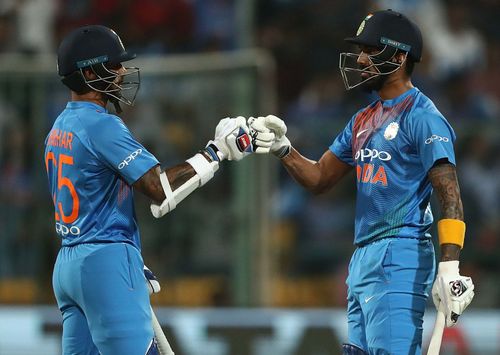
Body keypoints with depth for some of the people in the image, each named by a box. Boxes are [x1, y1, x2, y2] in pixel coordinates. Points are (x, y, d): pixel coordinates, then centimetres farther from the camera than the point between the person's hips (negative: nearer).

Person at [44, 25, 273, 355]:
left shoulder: (60, 127, 16)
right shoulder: (102, 125, -14)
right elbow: (161, 191, -19)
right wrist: (216, 152, -13)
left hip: (67, 264, 10)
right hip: (106, 264, -10)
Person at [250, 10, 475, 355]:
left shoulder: (422, 116, -9)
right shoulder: (364, 120, 19)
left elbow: (450, 197, -16)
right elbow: (319, 178, 25)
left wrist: (449, 270, -25)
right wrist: (281, 146, 7)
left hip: (398, 257, -9)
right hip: (363, 258, 9)